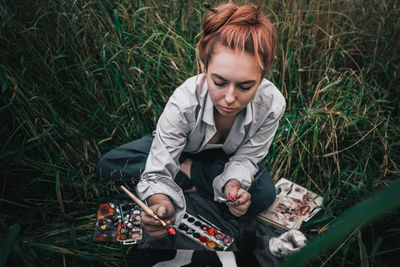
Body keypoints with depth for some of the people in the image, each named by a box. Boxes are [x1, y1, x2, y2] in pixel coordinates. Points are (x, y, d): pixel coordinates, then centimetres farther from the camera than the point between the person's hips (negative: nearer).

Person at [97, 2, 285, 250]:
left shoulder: (273, 104, -34)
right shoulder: (184, 102, -39)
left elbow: (246, 157, -19)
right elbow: (158, 173, -36)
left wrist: (234, 183, -41)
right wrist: (162, 204, -58)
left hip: (227, 155, 2)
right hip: (184, 148, -1)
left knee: (262, 196, -28)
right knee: (108, 166, -19)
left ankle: (186, 170, -10)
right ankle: (194, 181, -12)